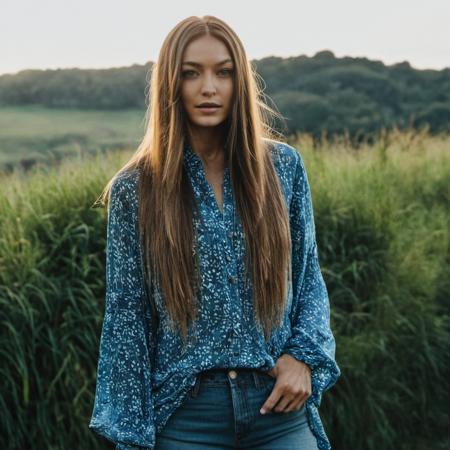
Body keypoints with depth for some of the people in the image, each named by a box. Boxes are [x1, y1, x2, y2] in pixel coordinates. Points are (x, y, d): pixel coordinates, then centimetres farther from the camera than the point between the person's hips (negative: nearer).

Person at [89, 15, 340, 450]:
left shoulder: (284, 166, 2)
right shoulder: (134, 189, -3)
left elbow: (308, 275, 10)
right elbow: (126, 314, -1)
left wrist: (305, 354, -6)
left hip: (279, 404, 2)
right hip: (186, 413, -1)